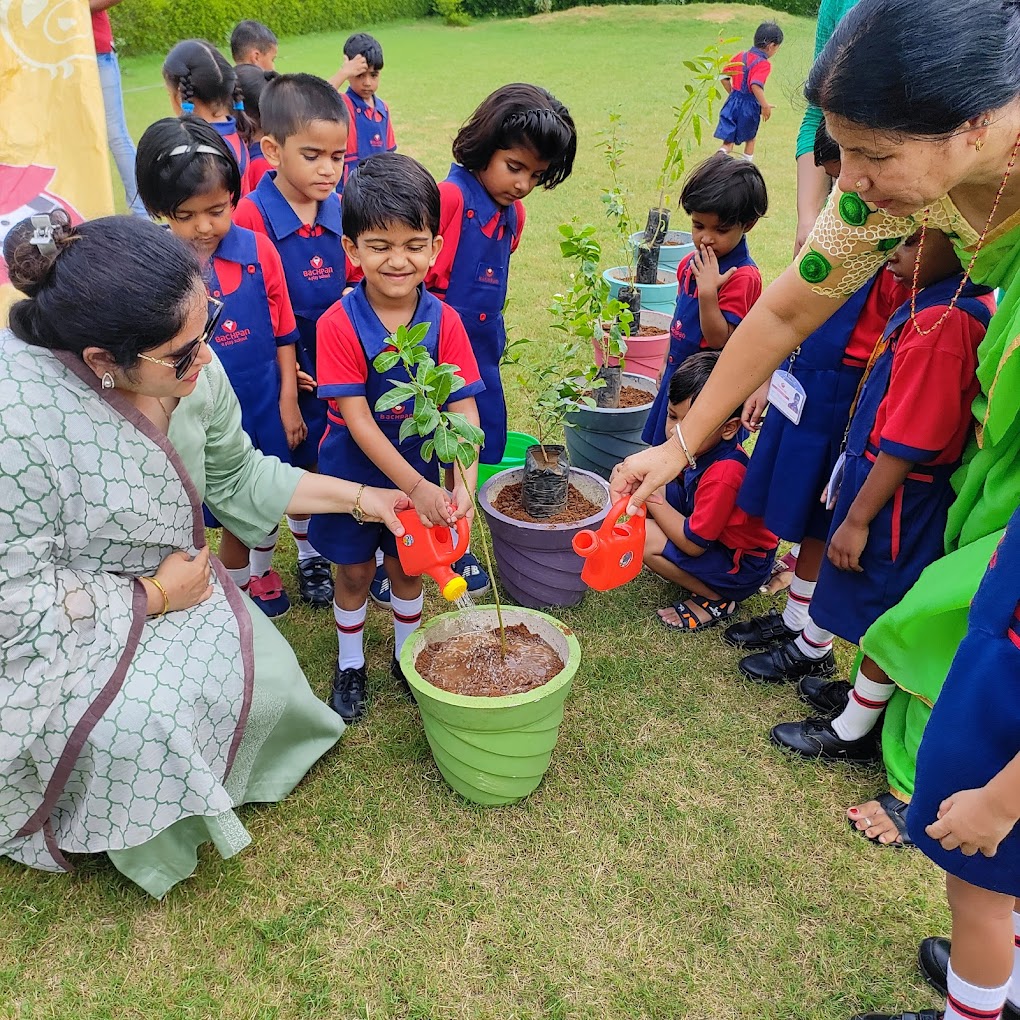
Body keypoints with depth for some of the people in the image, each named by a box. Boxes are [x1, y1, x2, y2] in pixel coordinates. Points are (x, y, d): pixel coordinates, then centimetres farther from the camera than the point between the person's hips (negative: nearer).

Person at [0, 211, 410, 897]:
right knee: (143, 721, -26)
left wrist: (358, 497, -2)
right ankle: (147, 843, 9)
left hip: (164, 581, 6)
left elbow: (236, 476, 1)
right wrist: (154, 596, -20)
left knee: (267, 675, -6)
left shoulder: (191, 370, -16)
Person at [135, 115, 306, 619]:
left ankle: (262, 569, 48)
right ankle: (238, 591, 40)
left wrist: (288, 400, -1)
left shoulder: (257, 250, -10)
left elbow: (283, 331, -1)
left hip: (266, 403, 2)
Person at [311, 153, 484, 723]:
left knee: (407, 567, 19)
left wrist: (464, 482, -34)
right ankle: (351, 665, 38)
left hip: (422, 468, 2)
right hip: (356, 470, -2)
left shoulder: (444, 322, -14)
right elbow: (357, 420, -23)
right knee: (354, 571, 15)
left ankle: (407, 655, 43)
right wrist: (415, 487, -29)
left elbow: (465, 411, -17)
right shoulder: (339, 324, -21)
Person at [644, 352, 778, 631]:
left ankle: (717, 600, -5)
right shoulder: (707, 445, -10)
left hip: (741, 567, -9)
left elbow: (693, 543, -29)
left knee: (643, 539, -26)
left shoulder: (723, 476, -34)